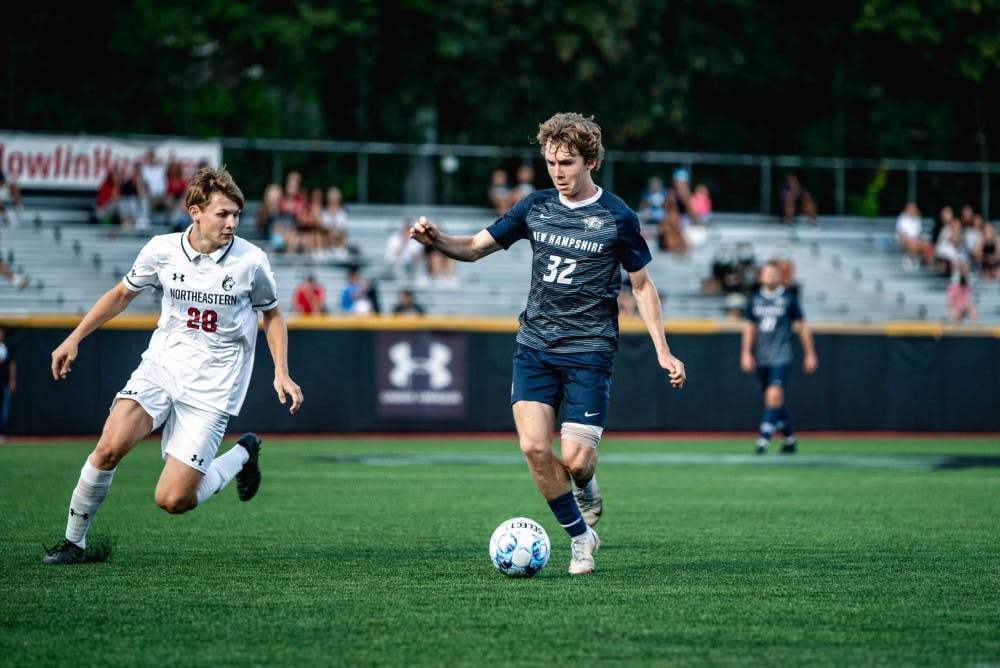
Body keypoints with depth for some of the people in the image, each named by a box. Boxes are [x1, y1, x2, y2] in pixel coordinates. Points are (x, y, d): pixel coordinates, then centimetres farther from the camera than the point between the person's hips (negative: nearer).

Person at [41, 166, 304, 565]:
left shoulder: (250, 261, -7)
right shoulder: (162, 250, -3)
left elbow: (272, 315, 10)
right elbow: (122, 294, 14)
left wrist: (281, 373, 0)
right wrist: (74, 339, 11)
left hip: (212, 388, -2)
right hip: (160, 367, 2)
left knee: (172, 500, -11)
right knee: (111, 445, -25)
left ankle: (242, 455, 18)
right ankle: (73, 542, -6)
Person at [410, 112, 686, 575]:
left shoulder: (618, 217, -3)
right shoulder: (536, 207, 6)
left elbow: (643, 286, 5)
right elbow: (474, 248, 12)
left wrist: (663, 351, 1)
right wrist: (437, 240, -10)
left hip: (589, 351, -3)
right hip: (535, 346, 3)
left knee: (574, 459, -13)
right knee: (533, 446, -12)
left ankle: (586, 486, 26)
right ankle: (580, 537, 7)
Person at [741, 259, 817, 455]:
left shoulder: (789, 298, 0)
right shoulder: (755, 299, 10)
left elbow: (802, 327, 5)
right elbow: (749, 328, 16)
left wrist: (810, 354, 4)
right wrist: (746, 353, 7)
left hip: (781, 357, -4)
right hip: (761, 358, 4)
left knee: (774, 395, -19)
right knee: (773, 400, 9)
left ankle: (764, 438, -24)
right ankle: (790, 439, 23)